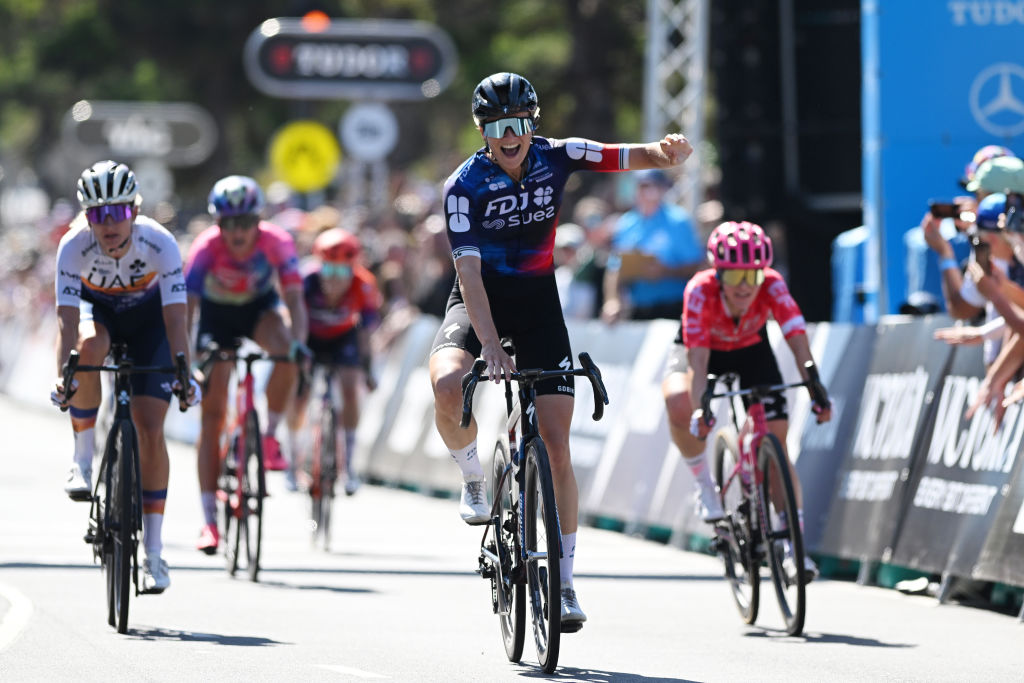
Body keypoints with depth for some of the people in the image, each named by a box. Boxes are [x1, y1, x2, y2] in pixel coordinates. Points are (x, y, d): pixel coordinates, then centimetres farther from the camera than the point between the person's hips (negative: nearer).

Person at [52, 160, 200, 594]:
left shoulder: (160, 243, -32)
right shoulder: (74, 246, -32)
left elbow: (175, 318, -36)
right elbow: (67, 318, -37)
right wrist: (62, 375, -51)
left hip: (147, 316, 0)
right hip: (96, 308, 0)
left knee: (150, 429, -11)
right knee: (90, 347, -38)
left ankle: (153, 552, -4)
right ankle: (83, 459, -19)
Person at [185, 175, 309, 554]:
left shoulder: (276, 242, -29)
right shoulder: (207, 247, -31)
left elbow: (294, 298, -34)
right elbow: (187, 305, -35)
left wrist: (298, 341, -51)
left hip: (259, 306, 1)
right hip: (217, 314, -1)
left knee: (284, 350, -35)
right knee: (212, 413, -8)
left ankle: (269, 435, -12)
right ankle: (209, 520, -7)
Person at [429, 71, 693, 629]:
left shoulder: (557, 157, -9)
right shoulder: (464, 185, -17)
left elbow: (628, 158, -14)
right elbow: (469, 270, -24)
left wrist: (666, 151, -39)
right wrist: (490, 346, -34)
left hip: (538, 303, 2)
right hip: (480, 301, -2)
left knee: (556, 443, -7)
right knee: (448, 387, -34)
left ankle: (564, 580, 3)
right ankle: (473, 479, -2)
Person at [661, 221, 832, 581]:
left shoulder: (772, 287, -33)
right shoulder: (701, 291, -36)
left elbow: (798, 341, -38)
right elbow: (698, 360, -40)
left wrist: (816, 391, -51)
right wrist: (700, 410, -53)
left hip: (751, 349, 1)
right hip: (704, 350, -1)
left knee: (775, 441, -9)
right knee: (678, 403, -34)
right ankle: (704, 483, -8)